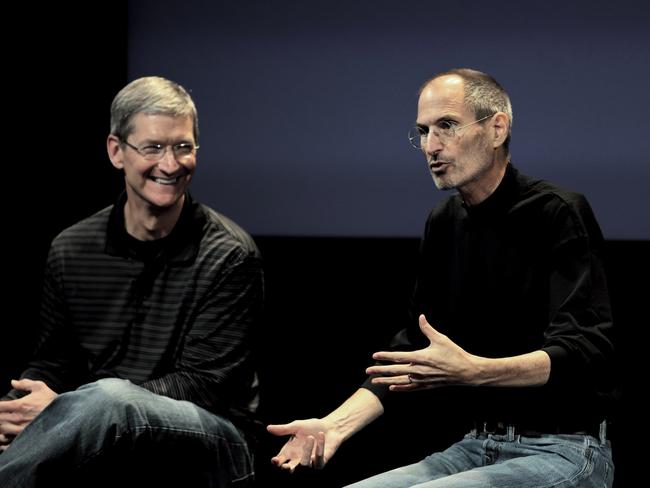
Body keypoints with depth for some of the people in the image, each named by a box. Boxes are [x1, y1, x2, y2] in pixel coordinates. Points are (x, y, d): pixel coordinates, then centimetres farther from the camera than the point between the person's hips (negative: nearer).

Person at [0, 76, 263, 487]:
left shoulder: (230, 256, -6)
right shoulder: (72, 249, 8)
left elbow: (203, 385, -11)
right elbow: (53, 362, 16)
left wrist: (66, 407, -20)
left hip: (209, 448, -3)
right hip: (105, 446, 4)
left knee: (108, 397, -37)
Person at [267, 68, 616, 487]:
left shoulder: (560, 214, -10)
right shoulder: (445, 223, 11)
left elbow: (586, 349, -20)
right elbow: (412, 348, 13)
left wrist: (473, 370, -34)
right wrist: (336, 424, -2)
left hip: (563, 450, -6)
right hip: (475, 448, 7)